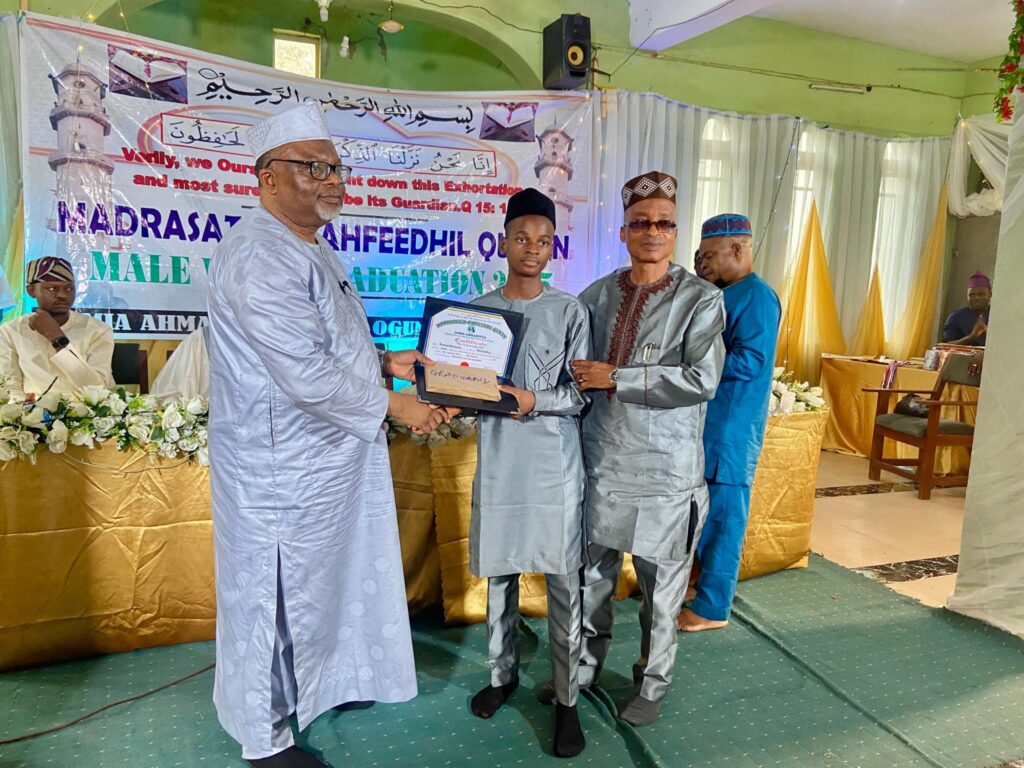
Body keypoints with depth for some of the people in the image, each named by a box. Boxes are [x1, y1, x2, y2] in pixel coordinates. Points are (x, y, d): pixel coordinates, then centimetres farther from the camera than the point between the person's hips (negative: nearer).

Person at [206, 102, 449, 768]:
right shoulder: (259, 257, -22)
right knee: (278, 598, 8)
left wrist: (385, 362, 7)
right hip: (283, 470, -10)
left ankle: (332, 680, 48)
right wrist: (391, 405, -16)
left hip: (336, 457, 10)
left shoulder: (314, 251, 12)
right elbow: (306, 375, -28)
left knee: (335, 580, 24)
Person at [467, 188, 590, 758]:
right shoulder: (479, 309, 6)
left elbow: (580, 395, -4)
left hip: (555, 462, -2)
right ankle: (504, 673, 34)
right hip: (499, 459, 3)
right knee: (499, 573, 14)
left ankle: (567, 698, 17)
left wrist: (534, 400, -21)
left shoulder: (571, 311, -1)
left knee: (563, 583, 3)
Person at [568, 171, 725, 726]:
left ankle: (652, 684, 32)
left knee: (660, 584, 10)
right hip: (601, 458, 4)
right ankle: (586, 666, 38)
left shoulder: (701, 299, -6)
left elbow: (701, 380, -18)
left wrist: (614, 378, -18)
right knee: (593, 574, 16)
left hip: (664, 467, -3)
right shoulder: (597, 295, 5)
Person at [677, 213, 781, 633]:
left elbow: (750, 362, -23)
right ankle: (710, 580, 35)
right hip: (708, 423, 9)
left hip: (731, 428, -9)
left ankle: (712, 607, 12)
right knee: (706, 509, 19)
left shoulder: (757, 297, -14)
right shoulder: (722, 294, 14)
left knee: (723, 514, 1)